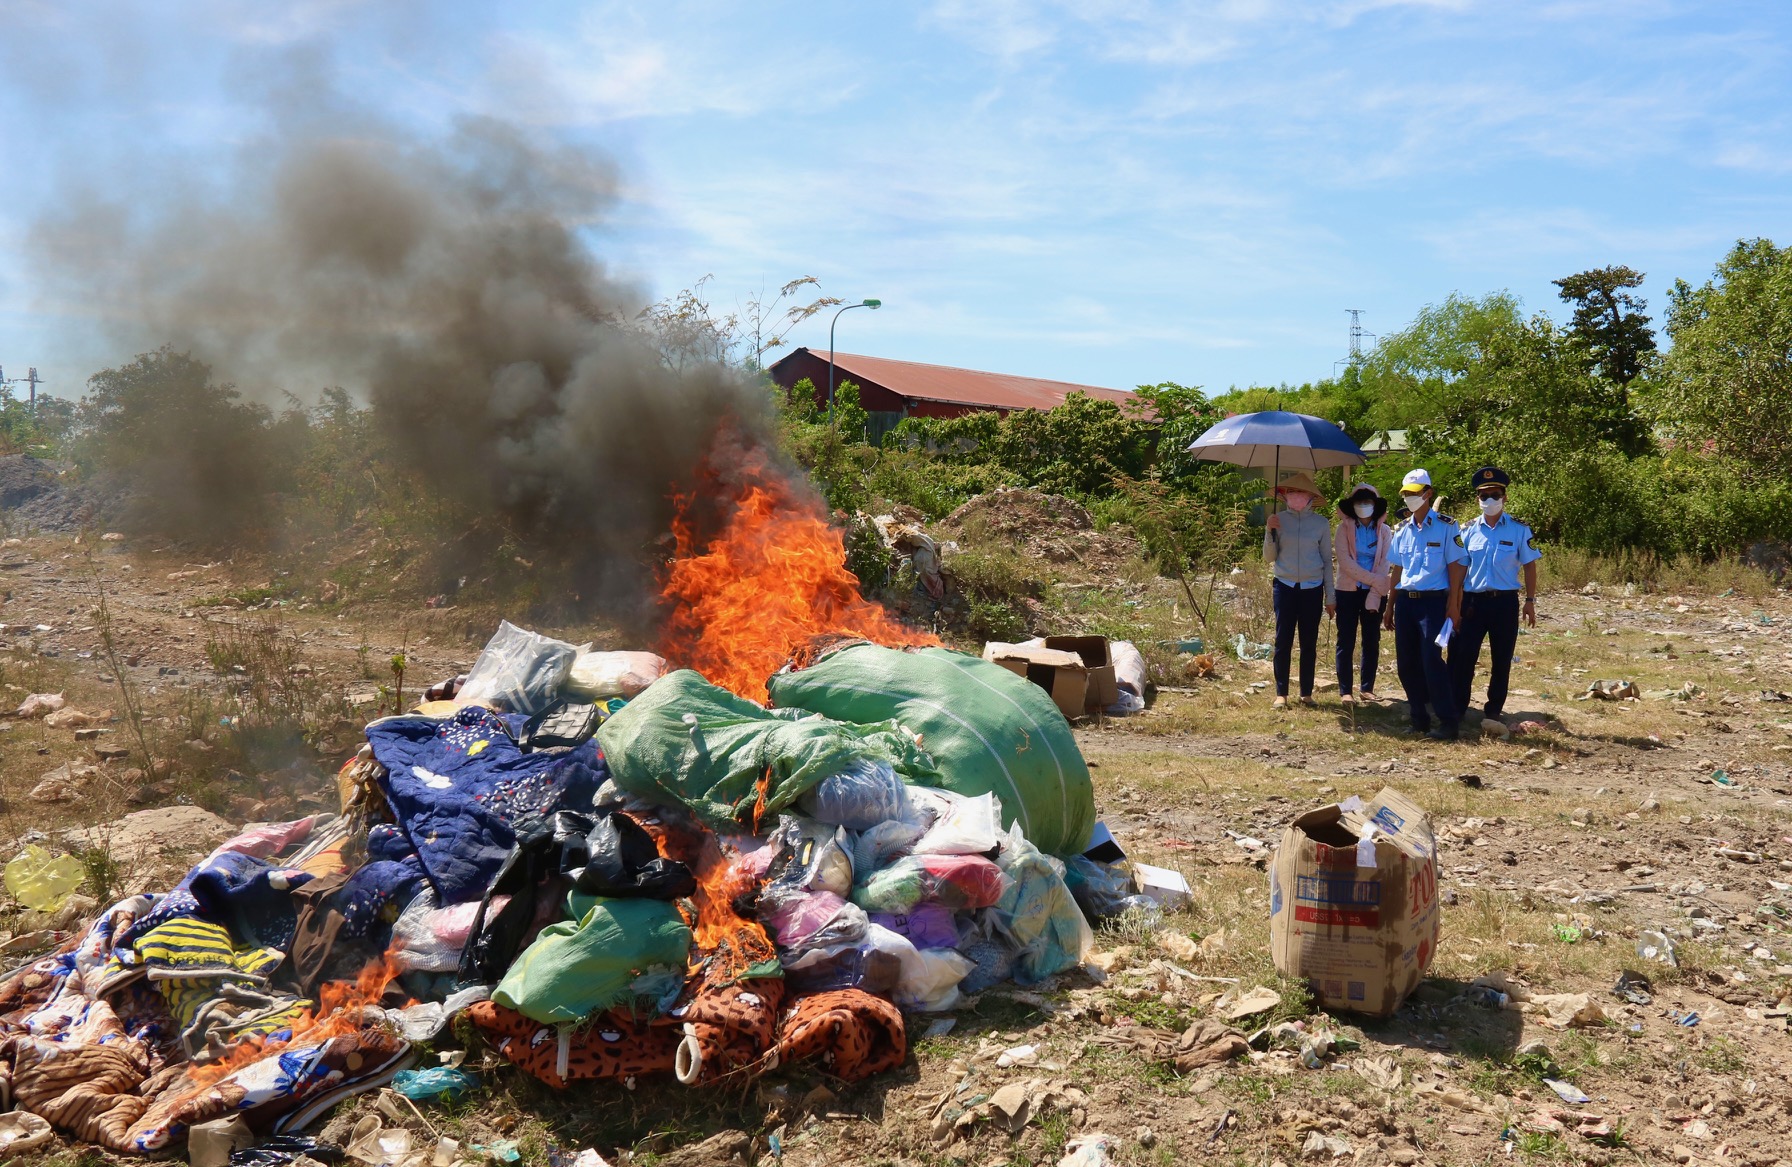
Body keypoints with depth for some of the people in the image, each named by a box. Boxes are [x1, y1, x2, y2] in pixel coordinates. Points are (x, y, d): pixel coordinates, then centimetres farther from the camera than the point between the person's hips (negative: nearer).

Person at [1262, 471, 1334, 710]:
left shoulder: (1321, 523, 2)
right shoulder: (1279, 520, 2)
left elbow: (1327, 560, 7)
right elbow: (1269, 558, 4)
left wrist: (1330, 596, 6)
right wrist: (1269, 532, -12)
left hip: (1312, 588, 0)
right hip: (1285, 586, 0)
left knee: (1309, 643, 5)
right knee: (1283, 641, -1)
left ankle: (1306, 693, 12)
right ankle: (1281, 693, 5)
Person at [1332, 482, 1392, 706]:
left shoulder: (1385, 531, 4)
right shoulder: (1344, 528, -1)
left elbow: (1384, 565, -3)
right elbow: (1345, 562, -11)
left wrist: (1374, 595, -13)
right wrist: (1373, 580, -17)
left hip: (1374, 593, 2)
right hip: (1348, 592, -2)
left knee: (1372, 642, 6)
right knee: (1346, 642, 0)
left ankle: (1367, 688, 14)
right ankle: (1344, 691, 3)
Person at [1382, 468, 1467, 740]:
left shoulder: (1445, 526, -3)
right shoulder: (1402, 529, 12)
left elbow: (1455, 566, -5)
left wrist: (1453, 605, -11)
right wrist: (1390, 606, 13)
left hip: (1433, 601, -6)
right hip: (1405, 601, 6)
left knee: (1432, 661, -11)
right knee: (1406, 663, 6)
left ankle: (1448, 720, -3)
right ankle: (1419, 717, 17)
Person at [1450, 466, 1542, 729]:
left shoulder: (1518, 529, -1)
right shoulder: (1469, 530, 4)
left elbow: (1529, 566, 2)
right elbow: (1460, 568, 7)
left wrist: (1530, 602, -1)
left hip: (1505, 601, -1)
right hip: (1473, 600, 1)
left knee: (1502, 659, 9)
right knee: (1461, 655, -3)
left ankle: (1494, 709, 22)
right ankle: (1456, 707, 6)